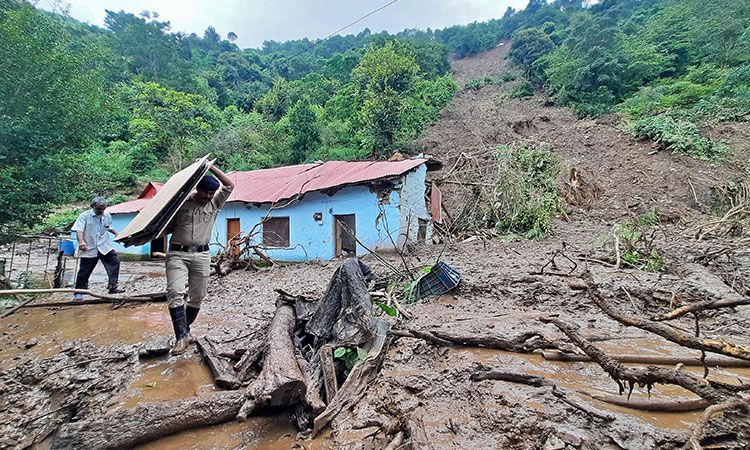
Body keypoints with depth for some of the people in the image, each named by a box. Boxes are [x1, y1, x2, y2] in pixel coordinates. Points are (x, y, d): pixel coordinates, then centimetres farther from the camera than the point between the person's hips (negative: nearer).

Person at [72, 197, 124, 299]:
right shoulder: (84, 216, -7)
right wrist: (81, 241, -32)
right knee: (85, 270, 1)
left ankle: (112, 287, -4)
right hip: (89, 248, -4)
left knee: (114, 261, -10)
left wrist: (116, 234, 13)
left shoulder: (107, 216, 9)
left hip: (104, 247, 4)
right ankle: (79, 293, 16)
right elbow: (79, 230, -17)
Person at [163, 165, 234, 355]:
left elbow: (229, 185, 2)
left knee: (197, 297, 7)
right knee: (175, 293, -16)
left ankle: (185, 330, 25)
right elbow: (168, 228, 13)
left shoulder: (214, 204, 11)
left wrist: (210, 167, 1)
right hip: (177, 254, -2)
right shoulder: (181, 203, 7)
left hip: (201, 255, 2)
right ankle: (181, 337, -14)